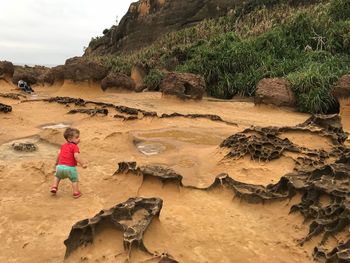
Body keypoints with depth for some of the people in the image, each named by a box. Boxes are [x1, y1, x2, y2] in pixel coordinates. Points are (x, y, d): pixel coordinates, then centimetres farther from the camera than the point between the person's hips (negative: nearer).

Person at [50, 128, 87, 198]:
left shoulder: (63, 145, 14)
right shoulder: (75, 147, -8)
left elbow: (59, 154, 21)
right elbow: (76, 156, -20)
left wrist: (57, 163, 35)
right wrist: (83, 164, -19)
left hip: (60, 166, 6)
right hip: (70, 167, -5)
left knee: (57, 176, 35)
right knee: (74, 179, 15)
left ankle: (54, 187, 26)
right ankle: (76, 192, 12)